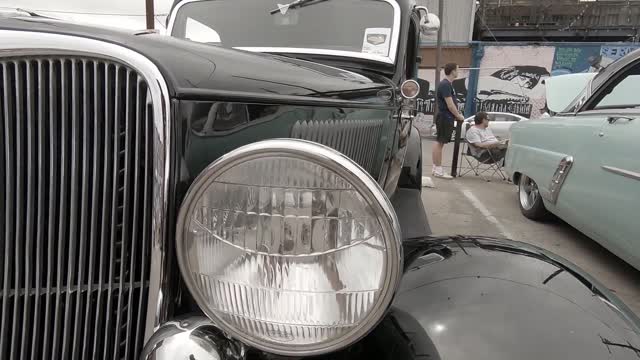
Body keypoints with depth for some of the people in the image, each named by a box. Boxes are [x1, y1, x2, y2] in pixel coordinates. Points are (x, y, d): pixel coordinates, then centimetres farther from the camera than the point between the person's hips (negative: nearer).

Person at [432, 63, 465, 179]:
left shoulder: (448, 84, 16)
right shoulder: (445, 85, -16)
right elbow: (450, 105, -19)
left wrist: (456, 115, 14)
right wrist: (459, 116, -7)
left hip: (446, 118, 10)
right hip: (445, 118, -10)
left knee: (440, 143, 10)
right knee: (439, 143, -7)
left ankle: (436, 169, 15)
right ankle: (438, 170, -4)